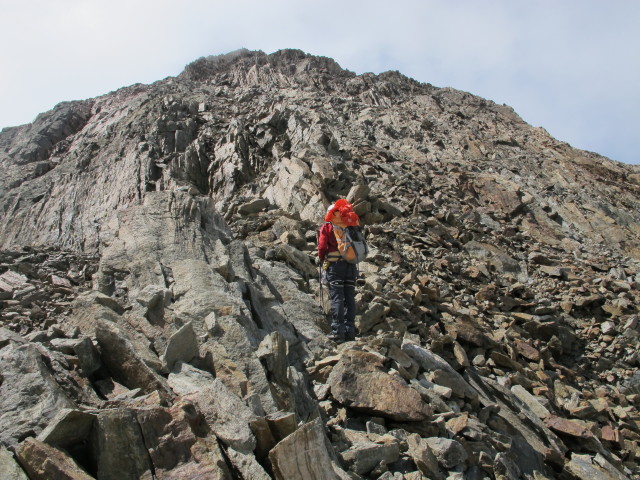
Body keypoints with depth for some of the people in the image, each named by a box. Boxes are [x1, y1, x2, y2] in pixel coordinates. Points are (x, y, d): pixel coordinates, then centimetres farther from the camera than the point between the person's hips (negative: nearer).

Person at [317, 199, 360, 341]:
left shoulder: (327, 227, -1)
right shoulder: (351, 227, 9)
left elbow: (322, 247, -5)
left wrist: (322, 260, 11)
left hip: (335, 265, -3)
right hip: (351, 265, 4)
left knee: (336, 298, -2)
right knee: (350, 298, 7)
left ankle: (338, 330, -5)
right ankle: (350, 331, 9)